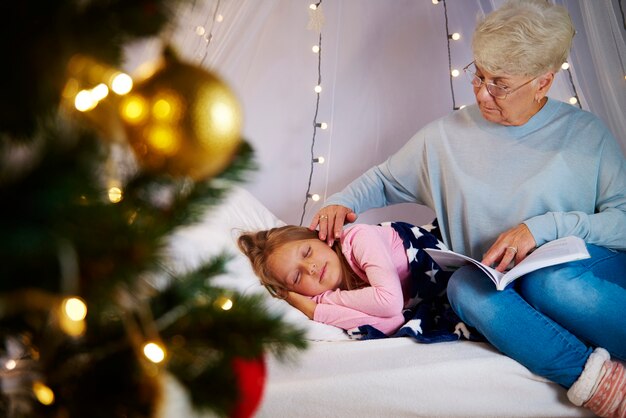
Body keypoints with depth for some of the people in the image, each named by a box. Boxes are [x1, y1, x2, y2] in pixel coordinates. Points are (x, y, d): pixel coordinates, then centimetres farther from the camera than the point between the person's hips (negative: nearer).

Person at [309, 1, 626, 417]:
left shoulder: (586, 133, 4)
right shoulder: (446, 136, 10)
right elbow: (385, 180, 24)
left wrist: (545, 226, -15)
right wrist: (343, 202, 3)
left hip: (587, 269, -2)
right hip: (502, 288, 2)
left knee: (550, 279, -38)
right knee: (464, 284, -34)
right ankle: (593, 377, -37)